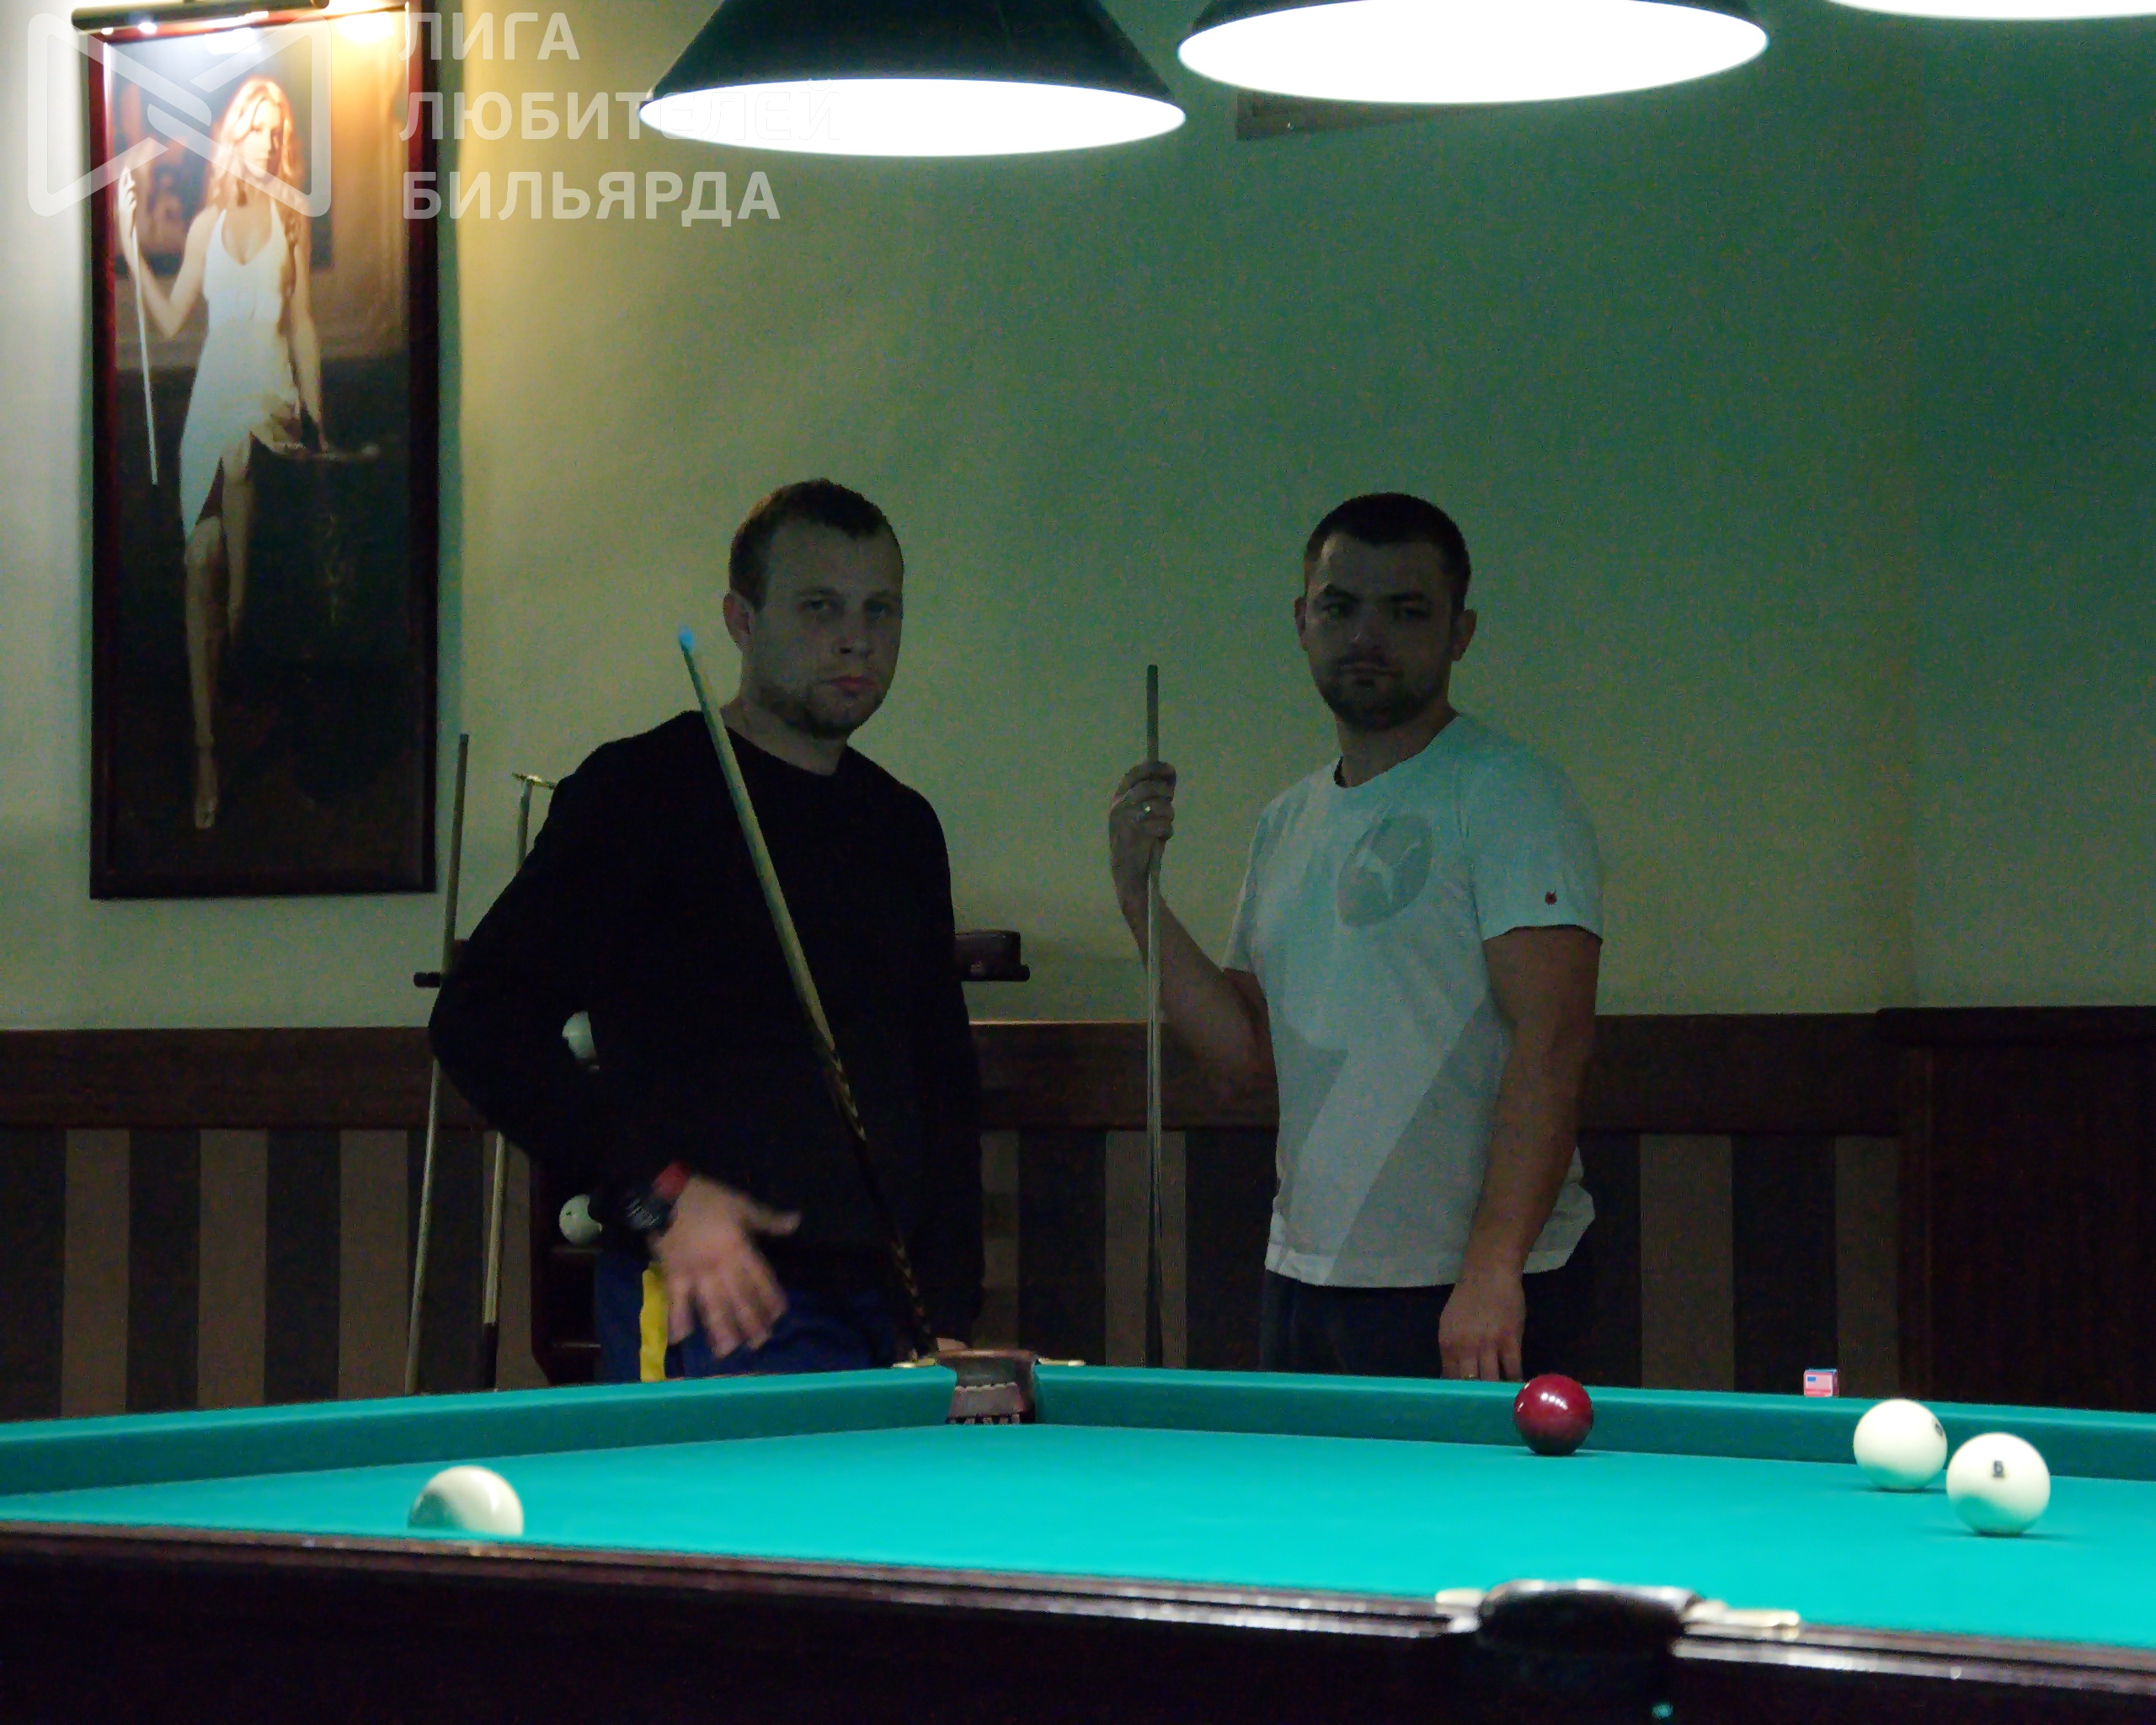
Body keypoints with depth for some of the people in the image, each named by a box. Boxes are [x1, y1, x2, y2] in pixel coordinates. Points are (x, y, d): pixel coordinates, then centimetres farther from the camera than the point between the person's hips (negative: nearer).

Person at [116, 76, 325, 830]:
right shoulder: (208, 224, 10)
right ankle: (205, 747, -8)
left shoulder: (292, 221, 5)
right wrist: (132, 245, 1)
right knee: (205, 570, -6)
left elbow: (304, 326, 7)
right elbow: (171, 318, 9)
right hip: (215, 400, 1)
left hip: (273, 401, -1)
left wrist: (316, 421, 5)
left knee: (255, 577, -1)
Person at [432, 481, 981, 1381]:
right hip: (715, 1312, -6)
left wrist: (947, 1314, 11)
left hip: (887, 1314, 6)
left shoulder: (904, 827, 16)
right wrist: (655, 1192, -17)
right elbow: (480, 1019, -11)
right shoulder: (642, 791, -5)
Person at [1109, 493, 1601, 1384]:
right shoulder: (1286, 823, 16)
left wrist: (1491, 1269, -25)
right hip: (1304, 1276, 7)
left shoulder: (1508, 795, -8)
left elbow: (1552, 1037, -17)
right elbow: (1248, 1050, 13)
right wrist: (1139, 893, 1)